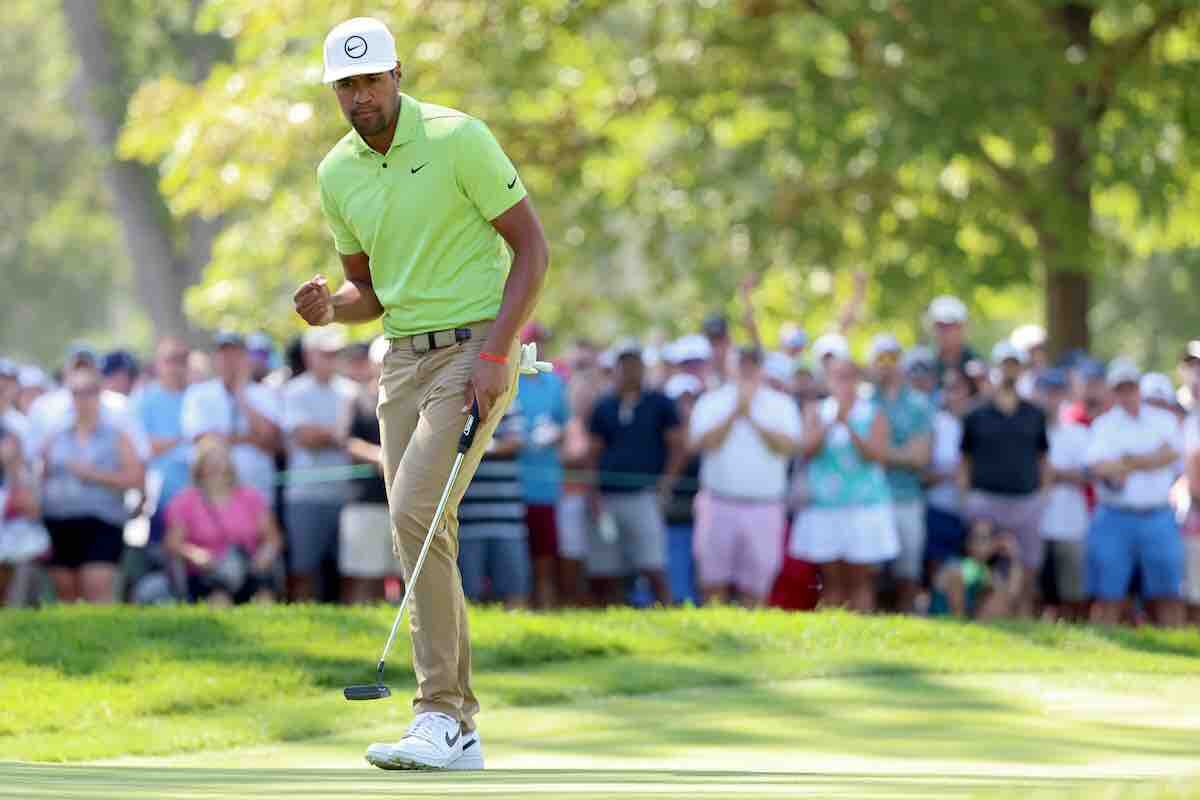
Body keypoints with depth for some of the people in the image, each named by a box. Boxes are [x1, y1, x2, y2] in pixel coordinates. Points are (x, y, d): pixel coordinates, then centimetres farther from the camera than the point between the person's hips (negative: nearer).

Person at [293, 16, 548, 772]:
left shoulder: (458, 138, -11)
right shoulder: (336, 174, 7)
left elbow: (531, 245, -9)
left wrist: (494, 351, -18)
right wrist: (328, 309, -6)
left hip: (473, 348, -7)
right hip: (403, 360, 7)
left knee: (415, 512, -20)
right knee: (424, 538, 4)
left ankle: (442, 715, -18)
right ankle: (458, 727, 9)